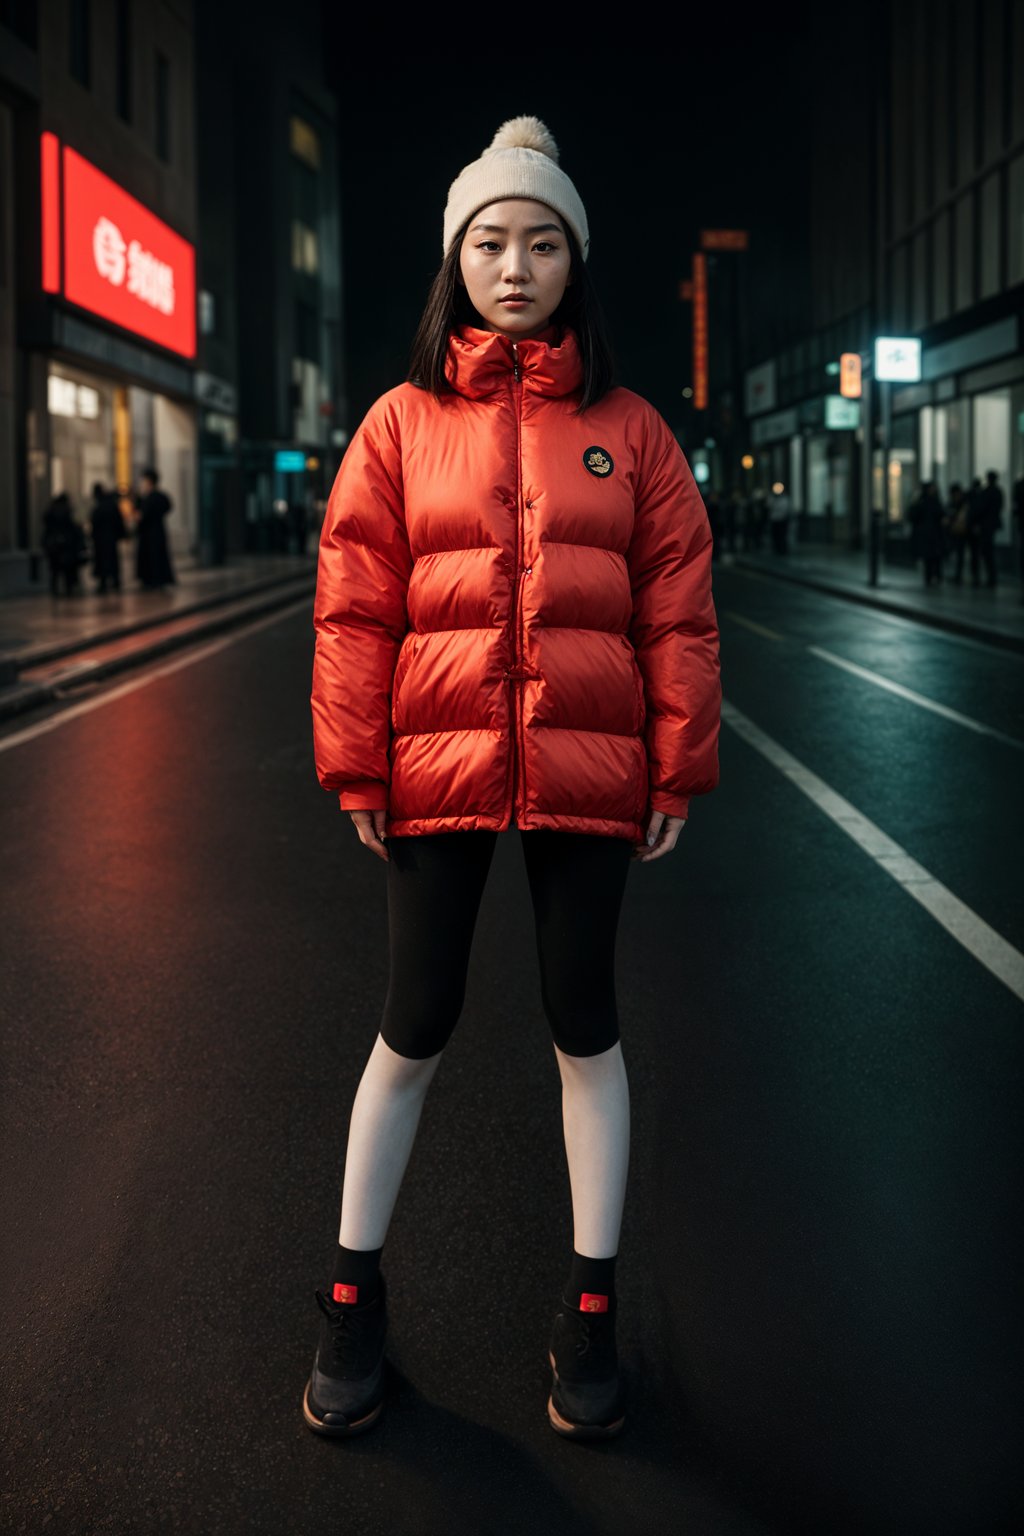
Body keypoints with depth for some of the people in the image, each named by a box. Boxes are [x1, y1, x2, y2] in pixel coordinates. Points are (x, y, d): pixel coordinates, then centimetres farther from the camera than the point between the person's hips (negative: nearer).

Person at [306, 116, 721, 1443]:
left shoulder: (628, 430, 5)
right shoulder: (403, 423, 4)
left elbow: (679, 612, 3)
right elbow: (354, 607, 1)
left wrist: (677, 774, -1)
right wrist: (356, 772, -3)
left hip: (585, 773, 1)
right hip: (439, 770, 0)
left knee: (584, 1027, 9)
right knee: (414, 1031, 6)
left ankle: (590, 1309, 24)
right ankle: (354, 1294, 25)